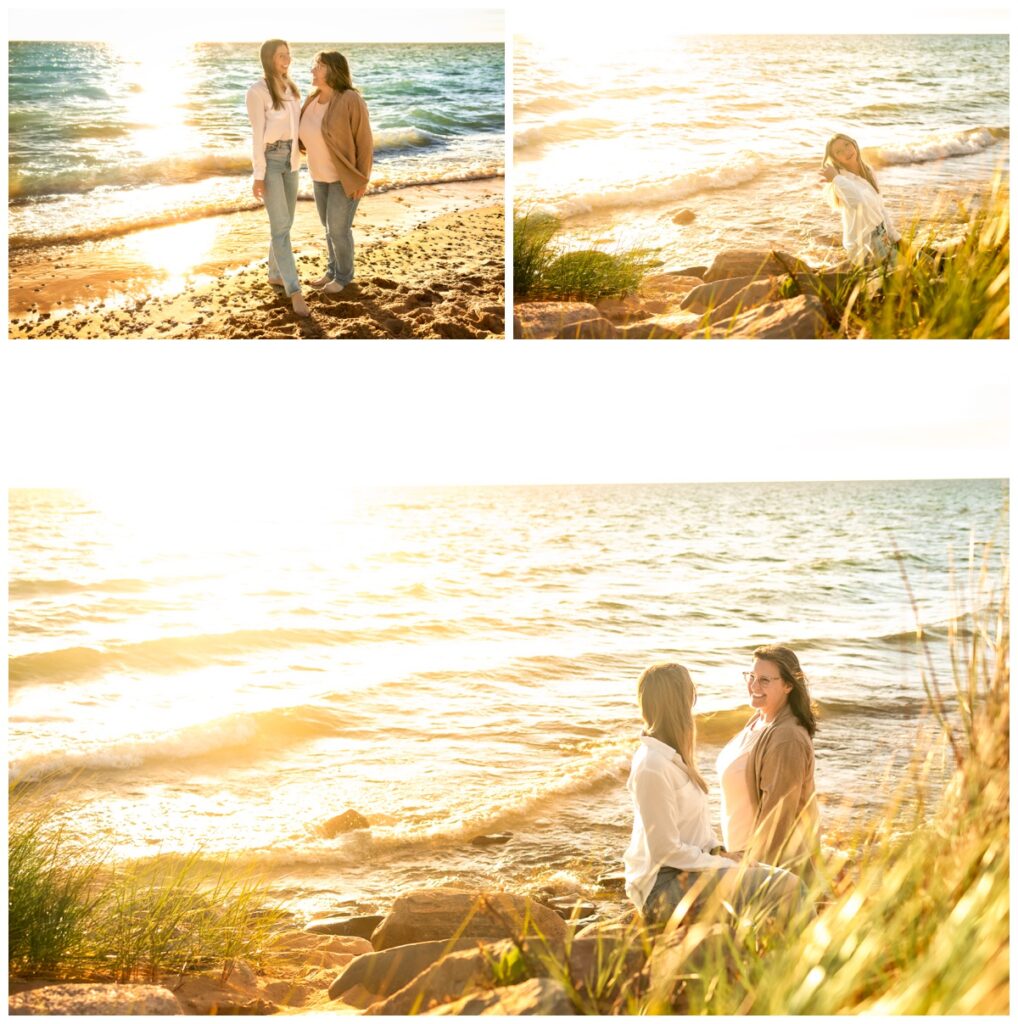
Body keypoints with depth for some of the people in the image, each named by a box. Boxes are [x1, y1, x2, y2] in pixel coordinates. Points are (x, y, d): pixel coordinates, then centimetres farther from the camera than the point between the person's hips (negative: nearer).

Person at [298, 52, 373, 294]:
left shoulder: (351, 101, -24)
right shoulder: (314, 101, -1)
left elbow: (364, 141, -18)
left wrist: (362, 180, -17)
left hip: (347, 176, -7)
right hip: (323, 174, 7)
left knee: (338, 229, -1)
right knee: (330, 226, 17)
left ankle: (344, 275, 20)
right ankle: (335, 269, 33)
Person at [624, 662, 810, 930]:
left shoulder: (671, 755, 9)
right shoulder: (652, 766, -21)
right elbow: (667, 850, -20)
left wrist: (718, 851, 4)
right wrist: (725, 865, -13)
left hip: (688, 867, 10)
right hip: (664, 885, -10)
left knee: (787, 883, 3)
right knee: (787, 888, -17)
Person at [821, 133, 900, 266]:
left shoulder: (866, 170, 7)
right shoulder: (841, 179, -18)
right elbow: (859, 201, -42)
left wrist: (894, 235, 16)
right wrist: (836, 178, -29)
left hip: (882, 234, 8)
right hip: (864, 243, -8)